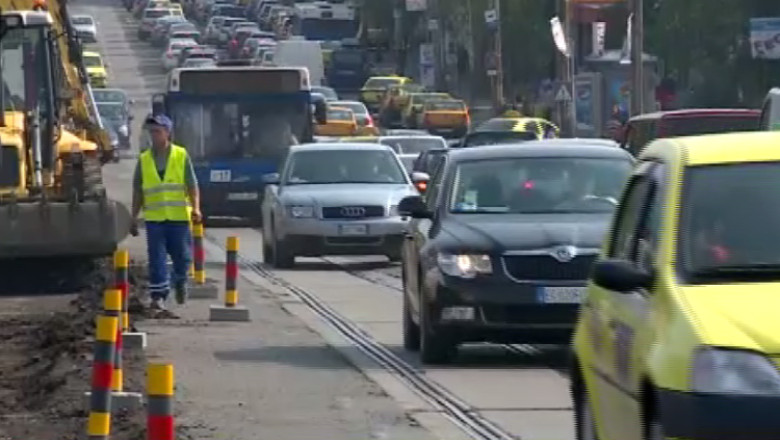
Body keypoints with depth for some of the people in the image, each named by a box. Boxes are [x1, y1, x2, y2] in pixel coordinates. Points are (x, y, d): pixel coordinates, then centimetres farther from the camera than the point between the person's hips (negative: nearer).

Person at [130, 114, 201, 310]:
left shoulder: (181, 155, 3)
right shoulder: (144, 159, 7)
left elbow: (192, 185, 1)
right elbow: (137, 191, 12)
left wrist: (195, 208, -12)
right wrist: (134, 217, 9)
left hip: (179, 216, -1)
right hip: (154, 217, 1)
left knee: (182, 255, 6)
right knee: (157, 259, -4)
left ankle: (180, 282, 34)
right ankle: (158, 295, -2)